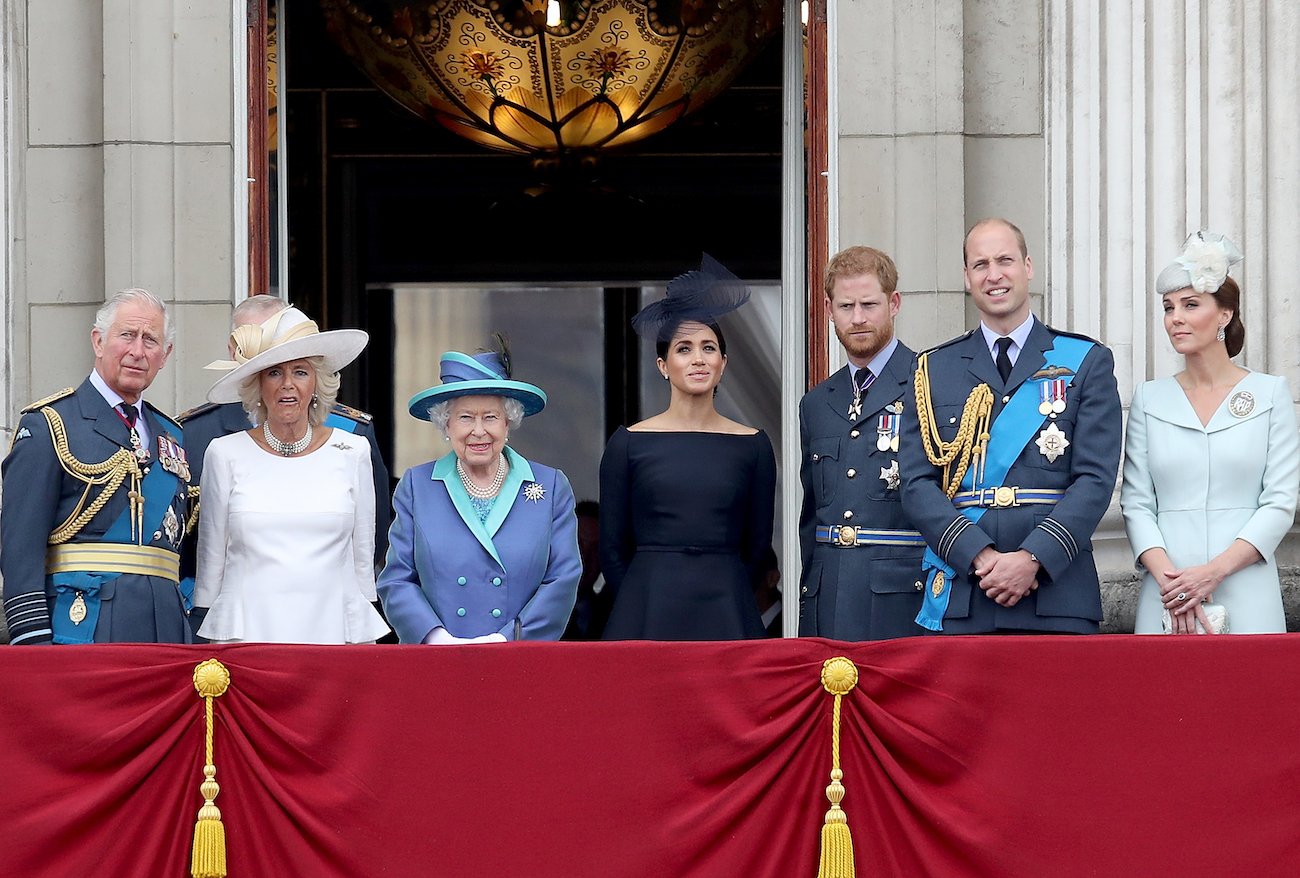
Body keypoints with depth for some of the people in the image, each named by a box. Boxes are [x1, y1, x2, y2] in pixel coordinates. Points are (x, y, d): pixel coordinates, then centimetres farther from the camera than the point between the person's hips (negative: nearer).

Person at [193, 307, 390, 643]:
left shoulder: (352, 452, 6)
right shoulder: (226, 454, 4)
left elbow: (362, 556, 12)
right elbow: (211, 559, 10)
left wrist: (365, 641, 11)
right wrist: (211, 638, 10)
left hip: (334, 631, 1)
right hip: (246, 632, -1)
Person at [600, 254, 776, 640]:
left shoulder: (752, 445, 6)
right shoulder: (629, 443, 2)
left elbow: (758, 544, 10)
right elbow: (612, 549, 5)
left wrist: (721, 596, 8)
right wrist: (647, 604, 6)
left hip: (727, 615, 1)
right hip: (648, 616, -1)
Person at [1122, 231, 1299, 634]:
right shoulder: (1149, 398, 9)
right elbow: (1136, 502, 4)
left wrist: (1213, 571, -13)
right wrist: (1169, 578, -12)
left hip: (1246, 600, -1)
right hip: (1165, 598, 1)